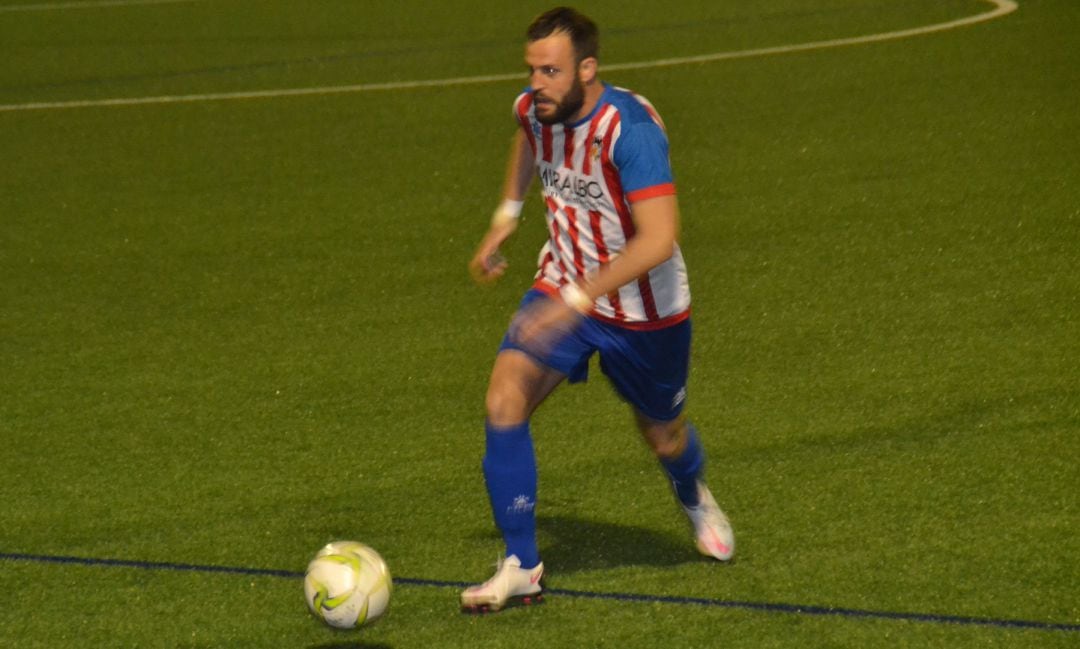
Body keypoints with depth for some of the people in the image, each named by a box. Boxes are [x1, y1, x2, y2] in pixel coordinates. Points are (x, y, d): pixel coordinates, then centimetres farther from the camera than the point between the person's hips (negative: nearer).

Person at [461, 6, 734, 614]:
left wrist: (575, 301, -42)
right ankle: (521, 569, -11)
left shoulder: (629, 127, -32)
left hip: (645, 311, -4)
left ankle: (695, 498, 57)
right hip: (564, 287, 5)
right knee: (504, 401, -18)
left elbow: (659, 238, -39)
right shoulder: (536, 108, -11)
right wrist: (507, 216, 15)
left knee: (664, 436, 17)